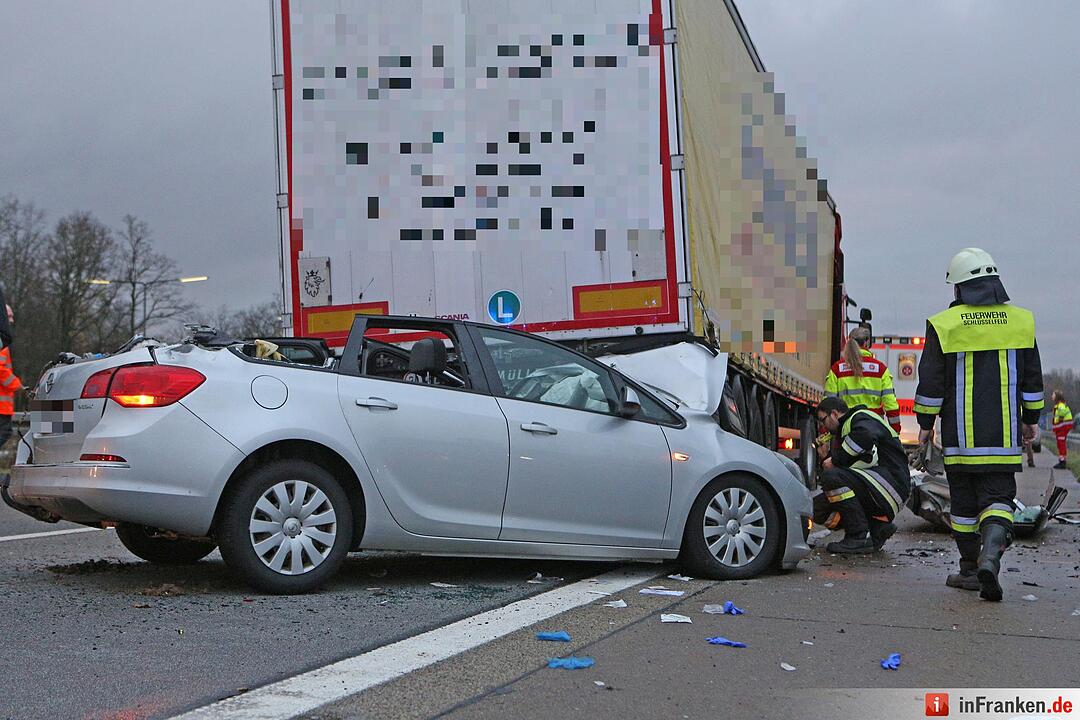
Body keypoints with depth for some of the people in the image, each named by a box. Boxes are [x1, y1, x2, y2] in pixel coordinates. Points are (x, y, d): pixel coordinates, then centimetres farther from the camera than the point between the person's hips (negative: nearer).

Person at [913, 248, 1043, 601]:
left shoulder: (944, 325, -5)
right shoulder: (1020, 321, 4)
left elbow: (931, 382, -3)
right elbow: (1032, 378, 10)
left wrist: (925, 423, 7)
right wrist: (1030, 419, 21)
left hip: (958, 433, -1)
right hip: (1003, 436, 1)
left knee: (964, 501, 10)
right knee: (998, 497, 1)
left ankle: (970, 569, 18)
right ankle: (991, 556, -24)